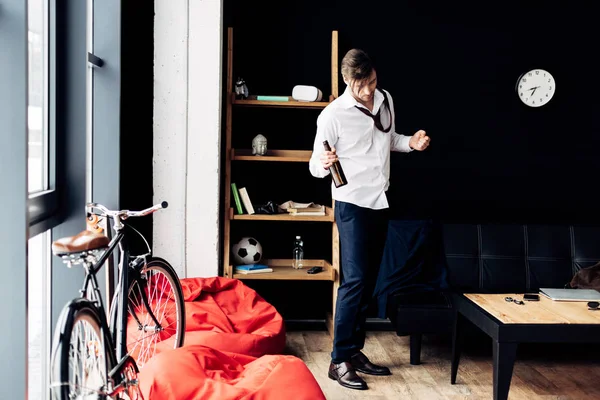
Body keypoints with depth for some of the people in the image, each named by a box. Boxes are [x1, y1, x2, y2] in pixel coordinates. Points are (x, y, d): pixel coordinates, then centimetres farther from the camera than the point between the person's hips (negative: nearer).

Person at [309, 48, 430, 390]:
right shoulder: (333, 115, -14)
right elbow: (315, 166, -11)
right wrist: (324, 164, -35)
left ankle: (355, 351, 18)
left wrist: (410, 142, 1)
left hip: (380, 202, 7)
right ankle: (340, 360, -6)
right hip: (352, 205, -7)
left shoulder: (386, 99, 5)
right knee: (355, 280, -13)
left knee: (369, 281, 9)